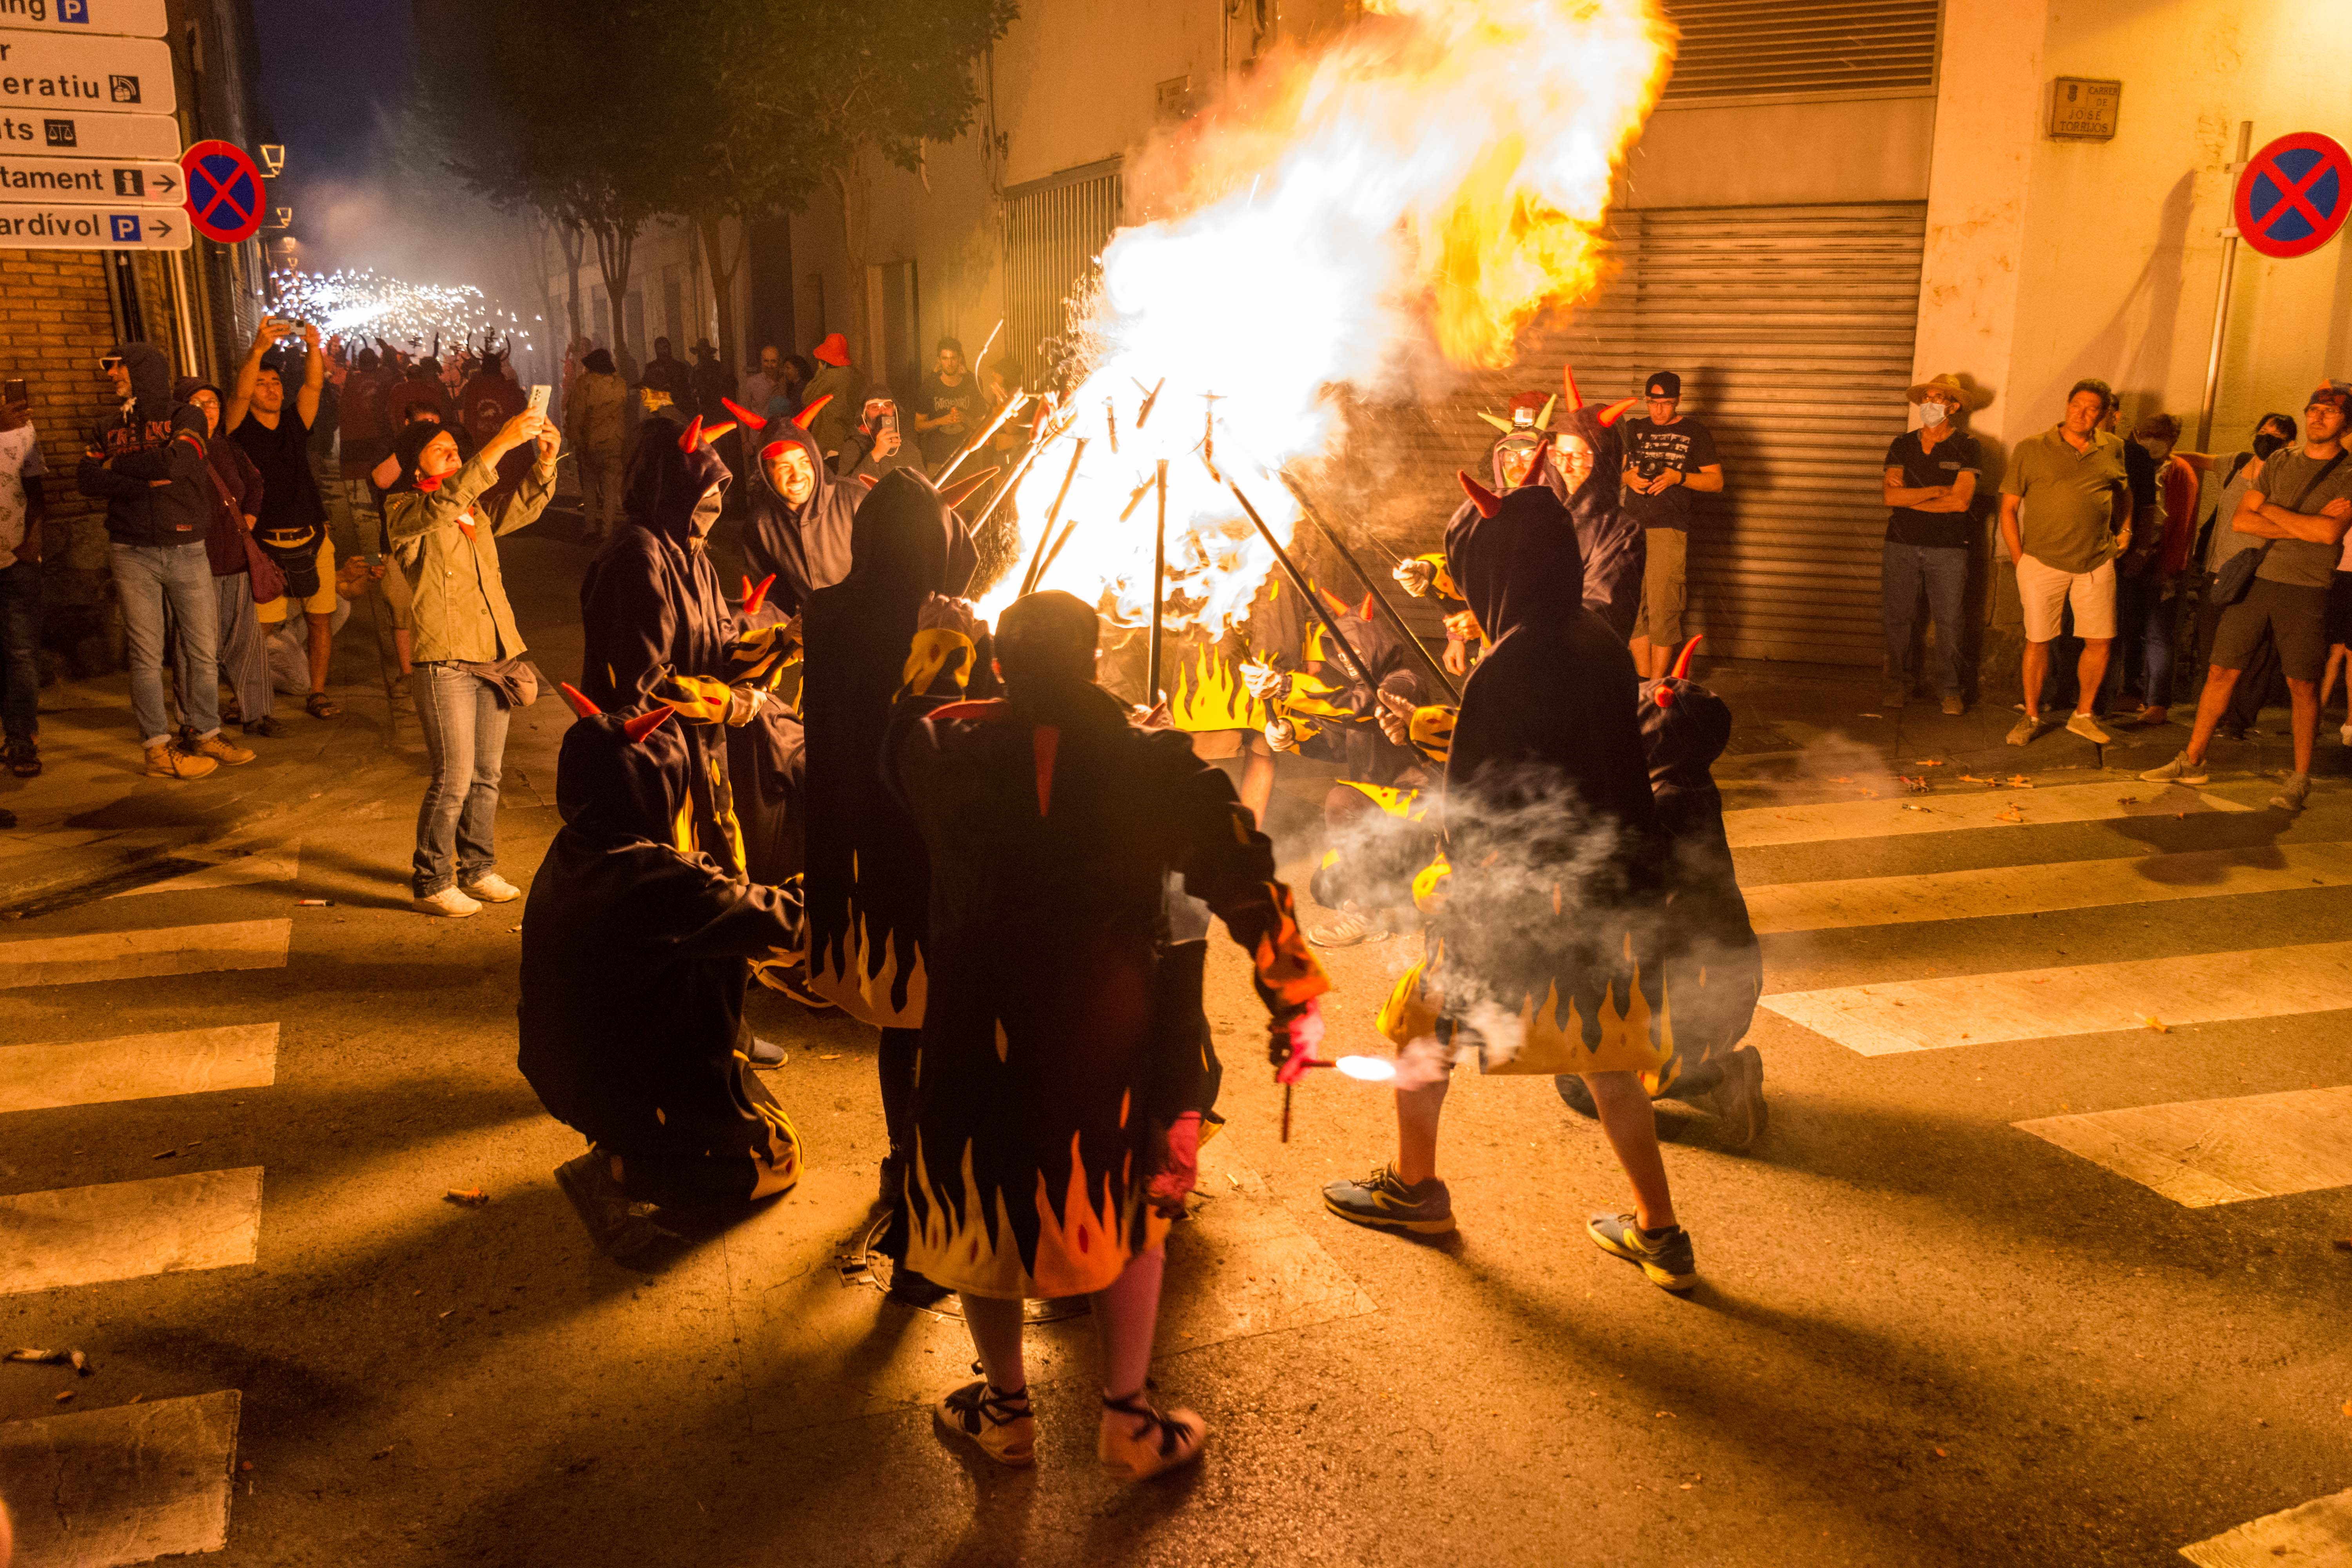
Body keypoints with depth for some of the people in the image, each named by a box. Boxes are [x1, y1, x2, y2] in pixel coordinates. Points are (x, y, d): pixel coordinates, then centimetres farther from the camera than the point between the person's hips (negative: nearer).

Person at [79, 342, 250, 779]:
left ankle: (207, 735, 16)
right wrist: (145, 480, -15)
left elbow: (174, 462, -16)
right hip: (133, 553, 1)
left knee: (204, 648, 3)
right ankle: (158, 749, 5)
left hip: (187, 549, -1)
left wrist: (116, 466, -4)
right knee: (147, 653, 0)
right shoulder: (110, 427, 11)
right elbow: (87, 480, -2)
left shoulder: (186, 417, 3)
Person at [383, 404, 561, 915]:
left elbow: (523, 509, 5)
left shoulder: (475, 513, 17)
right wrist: (502, 443, -31)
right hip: (445, 664, -7)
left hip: (494, 659, 7)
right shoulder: (403, 512, -5)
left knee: (486, 776, 13)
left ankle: (477, 870, 26)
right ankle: (431, 883, 8)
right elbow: (447, 503, -24)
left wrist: (546, 460, -13)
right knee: (454, 780, -6)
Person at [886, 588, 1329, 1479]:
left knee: (985, 1205, 20)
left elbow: (892, 745, 17)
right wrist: (1294, 996, 2)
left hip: (979, 1031, 1)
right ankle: (1128, 1421, 26)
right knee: (1129, 1208, 20)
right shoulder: (1152, 766, -8)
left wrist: (934, 660, 31)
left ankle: (1007, 1412, 35)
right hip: (1110, 1032, 0)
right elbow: (1242, 877, -8)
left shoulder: (944, 750, -6)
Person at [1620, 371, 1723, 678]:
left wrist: (1678, 477, -14)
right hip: (1632, 528, 4)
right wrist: (1628, 477, -5)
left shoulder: (1695, 433, 6)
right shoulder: (1634, 430, 17)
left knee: (1662, 611, -9)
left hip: (1670, 530, -4)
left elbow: (1716, 481, 2)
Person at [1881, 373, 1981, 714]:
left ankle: (1949, 689, 11)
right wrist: (1937, 490, -11)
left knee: (1949, 620, 0)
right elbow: (1891, 496, -4)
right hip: (1903, 544, 2)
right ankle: (1899, 683, 17)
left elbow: (1961, 501, -12)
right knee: (1899, 618, 4)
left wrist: (1908, 498, -6)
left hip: (1949, 548, -2)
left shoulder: (1966, 447, 0)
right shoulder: (1902, 445, 8)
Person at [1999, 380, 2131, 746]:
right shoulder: (2031, 450, -1)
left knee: (2101, 641, 3)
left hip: (2097, 562, 3)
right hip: (2043, 562, -3)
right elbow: (2008, 509, 0)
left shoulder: (2111, 449, 9)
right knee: (2038, 642, 2)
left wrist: (2125, 529, 14)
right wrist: (2020, 562, -4)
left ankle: (2083, 715, 20)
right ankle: (2032, 717, 17)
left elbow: (2123, 491, 28)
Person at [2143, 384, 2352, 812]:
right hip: (2257, 578, 4)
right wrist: (2303, 526, -8)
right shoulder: (2280, 462, 10)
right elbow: (2241, 520, 2)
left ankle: (2300, 780, 11)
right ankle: (2192, 761, 13)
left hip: (2306, 589, -4)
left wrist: (2272, 511, -7)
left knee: (2303, 685, 0)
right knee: (2222, 671, 4)